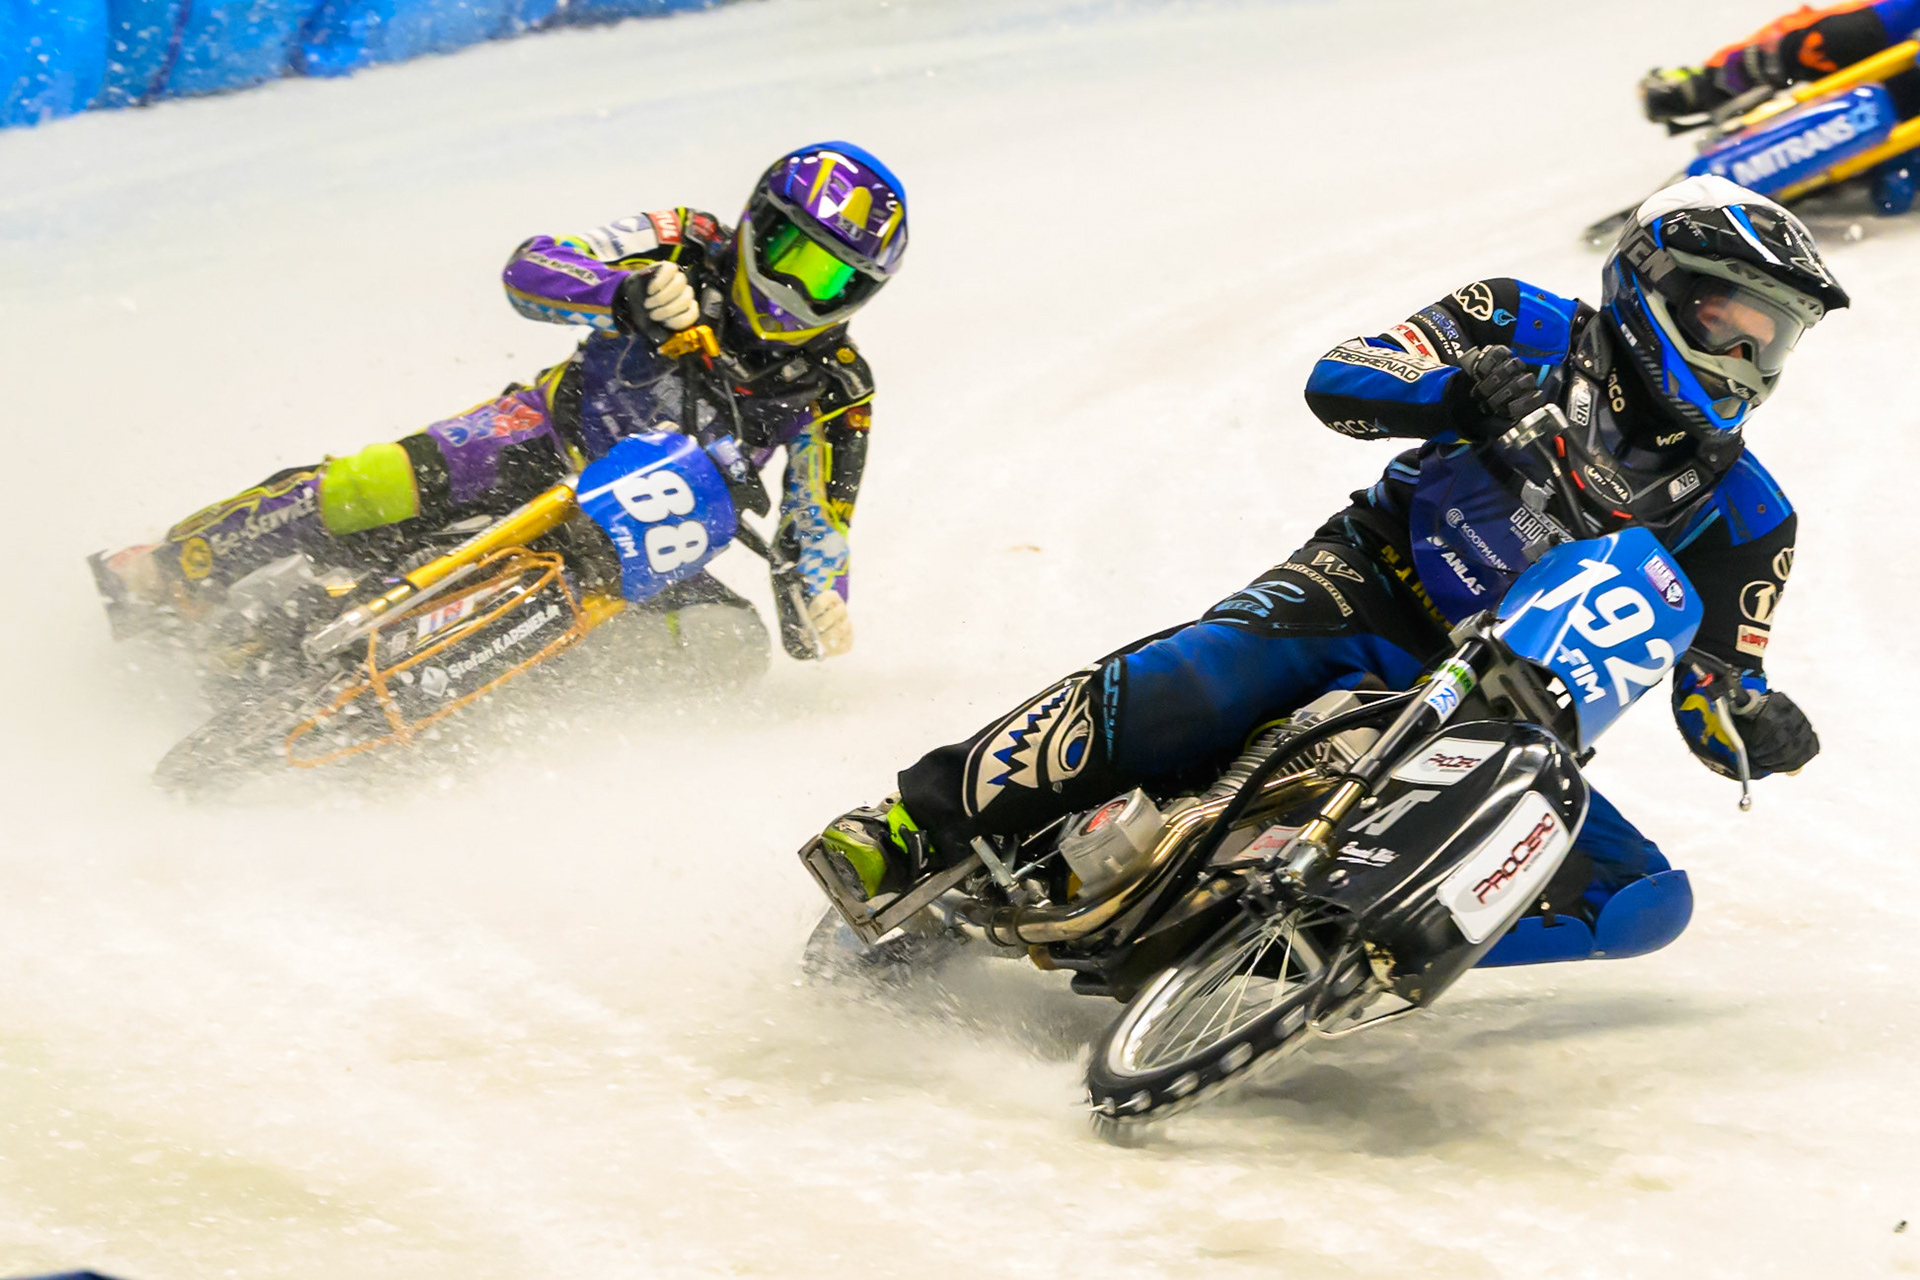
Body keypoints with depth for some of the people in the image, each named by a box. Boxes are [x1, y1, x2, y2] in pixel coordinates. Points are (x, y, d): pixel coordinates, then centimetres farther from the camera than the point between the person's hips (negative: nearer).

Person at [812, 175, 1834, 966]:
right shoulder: (1533, 333, 5)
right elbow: (1336, 381, -5)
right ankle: (923, 828, -23)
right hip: (1362, 594, -3)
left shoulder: (1744, 516, 10)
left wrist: (1761, 730, -15)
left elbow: (1714, 704, 9)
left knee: (1647, 902, -21)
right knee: (1179, 690, -34)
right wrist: (1460, 392, -25)